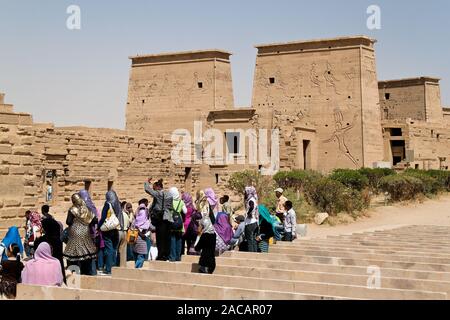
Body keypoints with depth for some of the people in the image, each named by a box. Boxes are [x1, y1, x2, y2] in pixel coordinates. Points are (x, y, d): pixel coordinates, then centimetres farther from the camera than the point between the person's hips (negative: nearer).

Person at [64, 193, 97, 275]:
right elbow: (95, 220, 1)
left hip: (75, 234, -4)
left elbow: (68, 222, -11)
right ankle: (87, 272, 14)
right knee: (87, 253, 10)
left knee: (75, 254, -1)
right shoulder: (87, 209, 3)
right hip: (86, 233, 4)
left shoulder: (72, 210, -9)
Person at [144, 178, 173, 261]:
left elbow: (147, 189, -4)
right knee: (167, 238, 7)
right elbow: (171, 207, 15)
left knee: (160, 238, -5)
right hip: (169, 219, 7)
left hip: (161, 218, -6)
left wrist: (147, 182, 14)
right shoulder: (169, 195, 15)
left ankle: (161, 255, -7)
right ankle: (166, 255, 9)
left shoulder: (158, 194, -5)